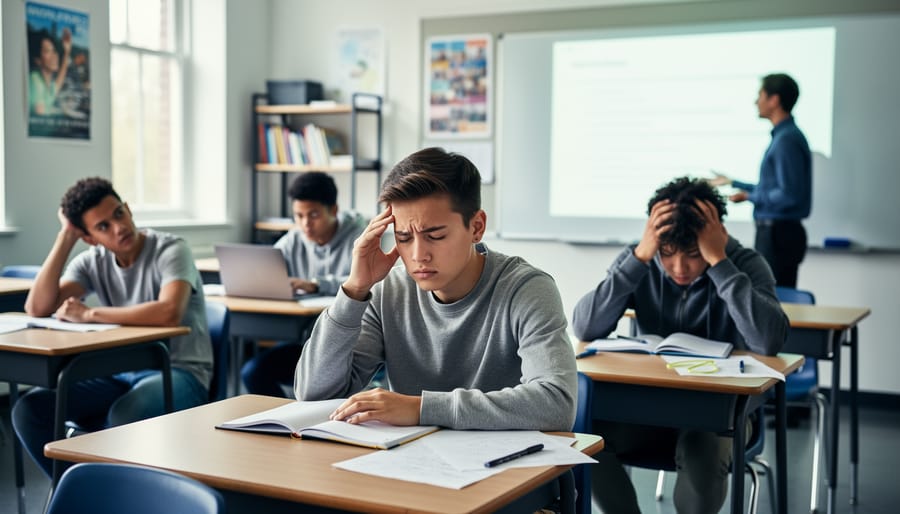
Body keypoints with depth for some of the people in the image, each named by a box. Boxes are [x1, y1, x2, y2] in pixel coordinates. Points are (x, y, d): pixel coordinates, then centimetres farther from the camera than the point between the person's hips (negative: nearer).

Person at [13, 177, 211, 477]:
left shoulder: (170, 250, -13)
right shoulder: (92, 262, 3)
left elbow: (169, 313, -33)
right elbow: (37, 308, -10)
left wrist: (89, 314, -23)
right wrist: (65, 237, -10)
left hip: (179, 372, -6)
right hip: (120, 372, 6)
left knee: (124, 416, -36)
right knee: (30, 410, -13)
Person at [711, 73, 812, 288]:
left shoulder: (787, 140, -17)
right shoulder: (783, 135, 14)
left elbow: (789, 195, -24)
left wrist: (750, 196, -12)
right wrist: (733, 183, 28)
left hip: (779, 235, -10)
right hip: (776, 232, 10)